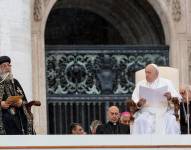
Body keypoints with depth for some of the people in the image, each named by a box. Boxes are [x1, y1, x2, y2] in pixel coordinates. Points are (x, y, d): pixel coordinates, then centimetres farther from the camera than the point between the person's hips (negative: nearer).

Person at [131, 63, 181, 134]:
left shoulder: (166, 83, 12)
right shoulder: (140, 84, 16)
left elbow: (178, 98, 4)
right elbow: (133, 101, 10)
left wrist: (170, 97, -19)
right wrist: (139, 103, -14)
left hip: (163, 112, -1)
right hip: (146, 112, 1)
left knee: (171, 122, -31)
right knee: (140, 121, -31)